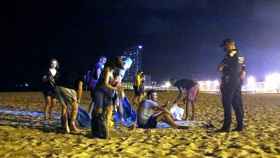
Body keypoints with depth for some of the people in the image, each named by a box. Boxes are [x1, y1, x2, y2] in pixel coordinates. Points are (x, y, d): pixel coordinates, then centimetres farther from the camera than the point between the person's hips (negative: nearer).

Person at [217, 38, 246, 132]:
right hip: (238, 83, 8)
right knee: (237, 105, 8)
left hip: (229, 83, -8)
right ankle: (240, 126, 8)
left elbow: (219, 68, -11)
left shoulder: (229, 55, -9)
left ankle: (226, 127, -10)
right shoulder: (240, 56, 17)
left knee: (227, 105, -8)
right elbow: (243, 71, 21)